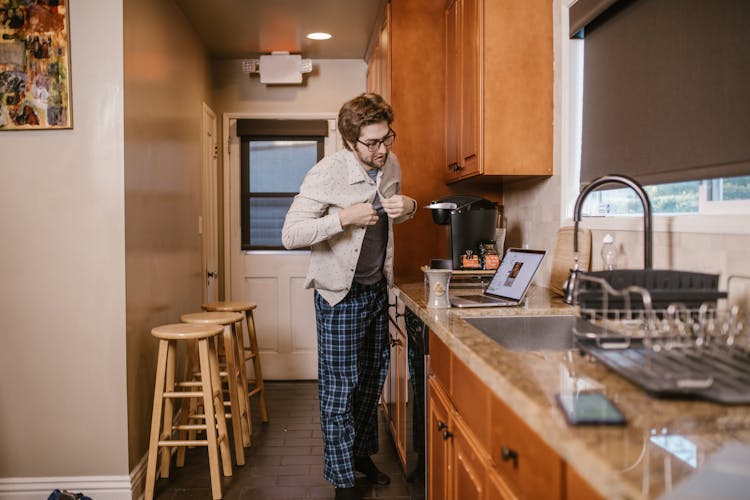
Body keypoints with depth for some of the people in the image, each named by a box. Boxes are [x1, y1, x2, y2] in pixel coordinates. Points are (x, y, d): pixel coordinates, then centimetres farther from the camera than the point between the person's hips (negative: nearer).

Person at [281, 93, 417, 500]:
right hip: (340, 294, -7)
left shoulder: (391, 165, 0)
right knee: (340, 386, 0)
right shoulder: (327, 174, -20)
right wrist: (344, 217, -33)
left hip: (377, 289, 7)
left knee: (373, 377, 18)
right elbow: (290, 234, -22)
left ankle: (362, 452, 38)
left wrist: (407, 206, -7)